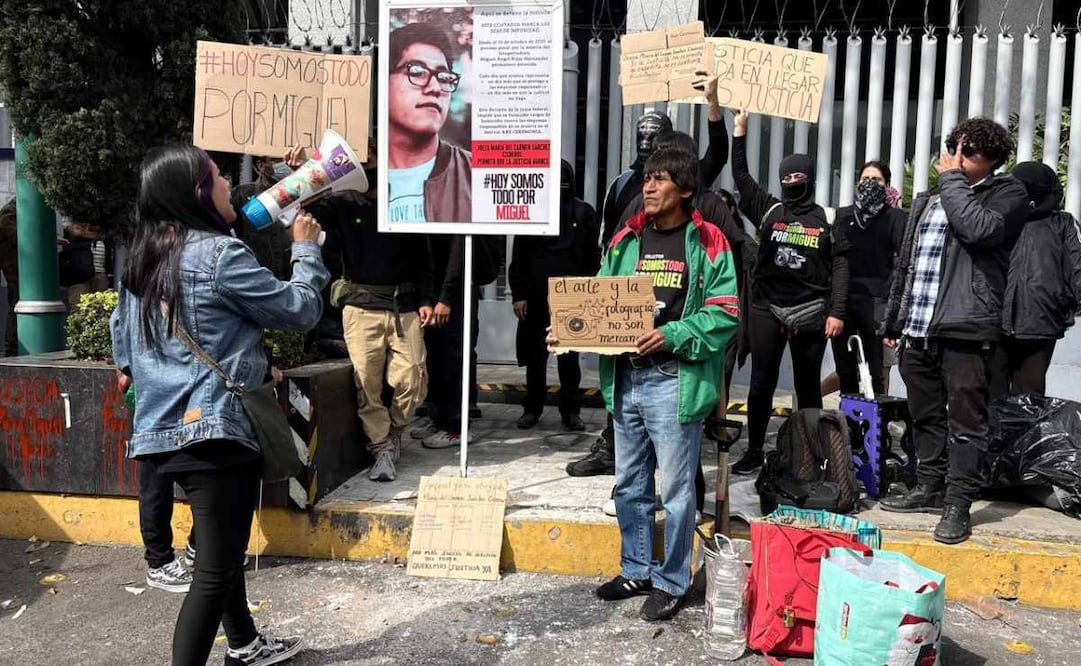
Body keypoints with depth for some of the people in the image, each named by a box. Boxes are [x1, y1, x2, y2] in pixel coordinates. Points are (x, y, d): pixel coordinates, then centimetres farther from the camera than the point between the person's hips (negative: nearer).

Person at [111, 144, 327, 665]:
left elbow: (121, 326, 24)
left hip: (165, 427, 9)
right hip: (215, 428, -9)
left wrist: (132, 370, 40)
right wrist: (306, 249, 7)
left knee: (225, 548, 24)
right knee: (215, 569, -4)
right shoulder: (220, 254, -14)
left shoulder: (143, 258, 11)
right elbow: (299, 310, -7)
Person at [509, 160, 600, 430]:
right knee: (535, 357, 10)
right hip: (536, 299, 1)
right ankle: (532, 408, 21)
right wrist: (518, 294, -1)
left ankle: (571, 411, 17)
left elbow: (592, 259, 0)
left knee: (569, 358, 7)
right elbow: (518, 258, 5)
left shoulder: (584, 213, 3)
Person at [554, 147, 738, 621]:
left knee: (675, 488, 5)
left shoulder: (706, 243, -4)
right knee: (629, 484, 16)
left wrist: (672, 335, -22)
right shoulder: (626, 239, 11)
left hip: (674, 381, -5)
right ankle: (636, 571, 33)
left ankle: (671, 583, 22)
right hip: (625, 378, 6)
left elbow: (724, 312, -10)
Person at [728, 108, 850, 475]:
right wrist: (739, 129, -4)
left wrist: (836, 312, -8)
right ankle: (754, 451, 14)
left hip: (811, 312, -1)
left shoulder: (828, 220, 4)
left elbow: (839, 268, 1)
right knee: (761, 382, 4)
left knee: (807, 386, 8)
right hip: (767, 308, 1)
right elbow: (741, 176, 1)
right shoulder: (767, 210, 7)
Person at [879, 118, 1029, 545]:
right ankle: (929, 489, 26)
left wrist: (952, 180, -8)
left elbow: (978, 228, -21)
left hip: (966, 330, -6)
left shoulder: (1007, 194, 2)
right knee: (925, 416, 14)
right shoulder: (927, 202, 20)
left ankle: (957, 504, 5)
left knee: (965, 421, -3)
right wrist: (893, 321, 21)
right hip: (918, 330, 7)